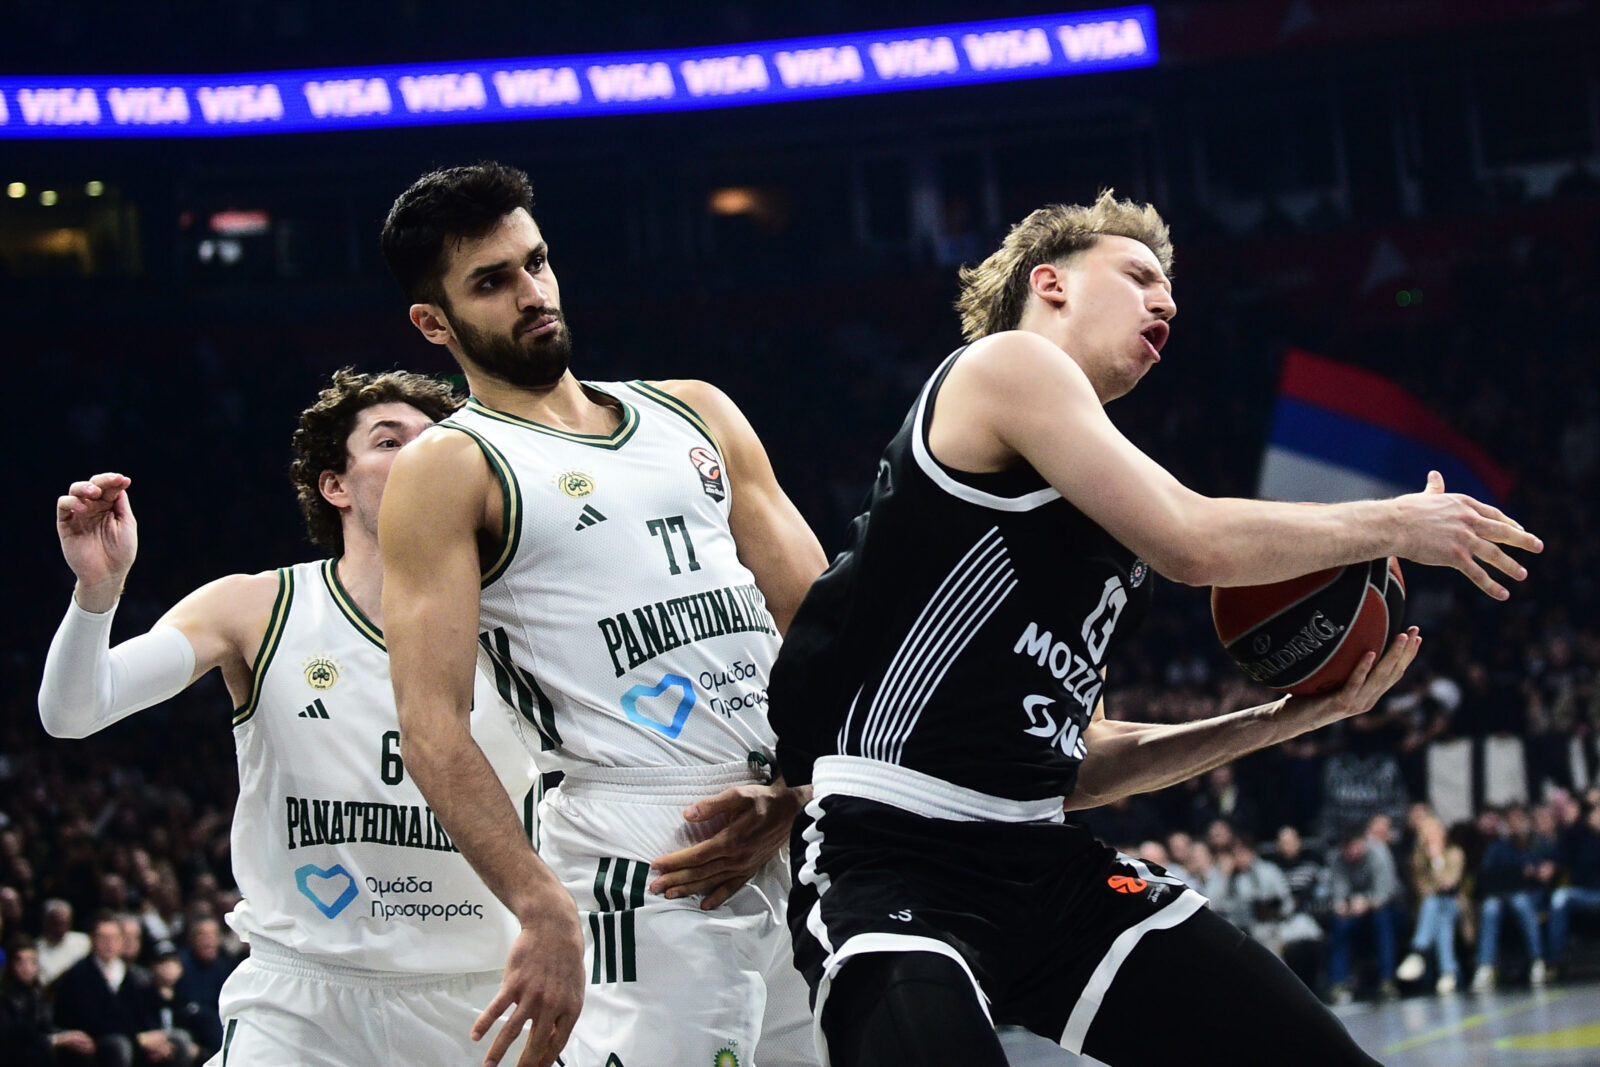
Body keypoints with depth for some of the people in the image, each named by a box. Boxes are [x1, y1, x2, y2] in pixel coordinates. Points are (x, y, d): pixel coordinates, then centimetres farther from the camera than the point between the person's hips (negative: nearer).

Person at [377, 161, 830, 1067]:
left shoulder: (697, 414, 18)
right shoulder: (448, 473, 1)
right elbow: (433, 728, -9)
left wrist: (790, 798, -2)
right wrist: (543, 911, -21)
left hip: (800, 829, 6)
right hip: (642, 853, -5)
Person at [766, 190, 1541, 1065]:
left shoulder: (1094, 505, 22)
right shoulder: (1005, 364, -2)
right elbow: (1193, 544, -13)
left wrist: (1286, 719, 19)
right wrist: (1394, 526, 1)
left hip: (1042, 864, 9)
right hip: (892, 862, -9)